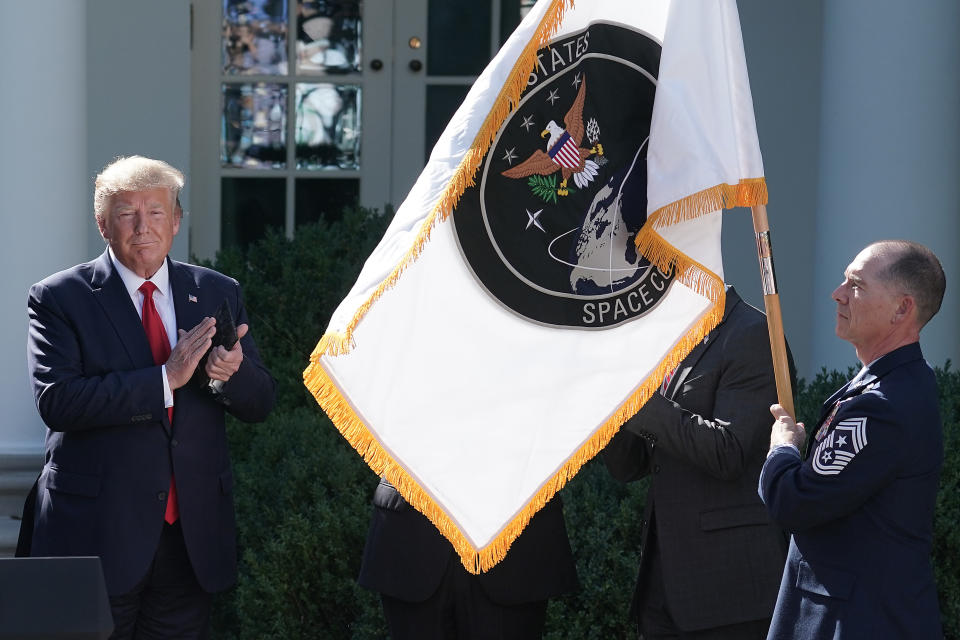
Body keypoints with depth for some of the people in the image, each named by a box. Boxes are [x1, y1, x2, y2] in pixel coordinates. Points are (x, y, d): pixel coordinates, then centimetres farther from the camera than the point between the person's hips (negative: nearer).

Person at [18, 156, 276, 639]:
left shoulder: (218, 294, 10)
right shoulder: (59, 299, -3)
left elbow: (259, 404, 10)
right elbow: (56, 401, -17)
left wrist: (233, 372, -14)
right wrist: (166, 378, -22)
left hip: (191, 539, 4)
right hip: (98, 535, -4)